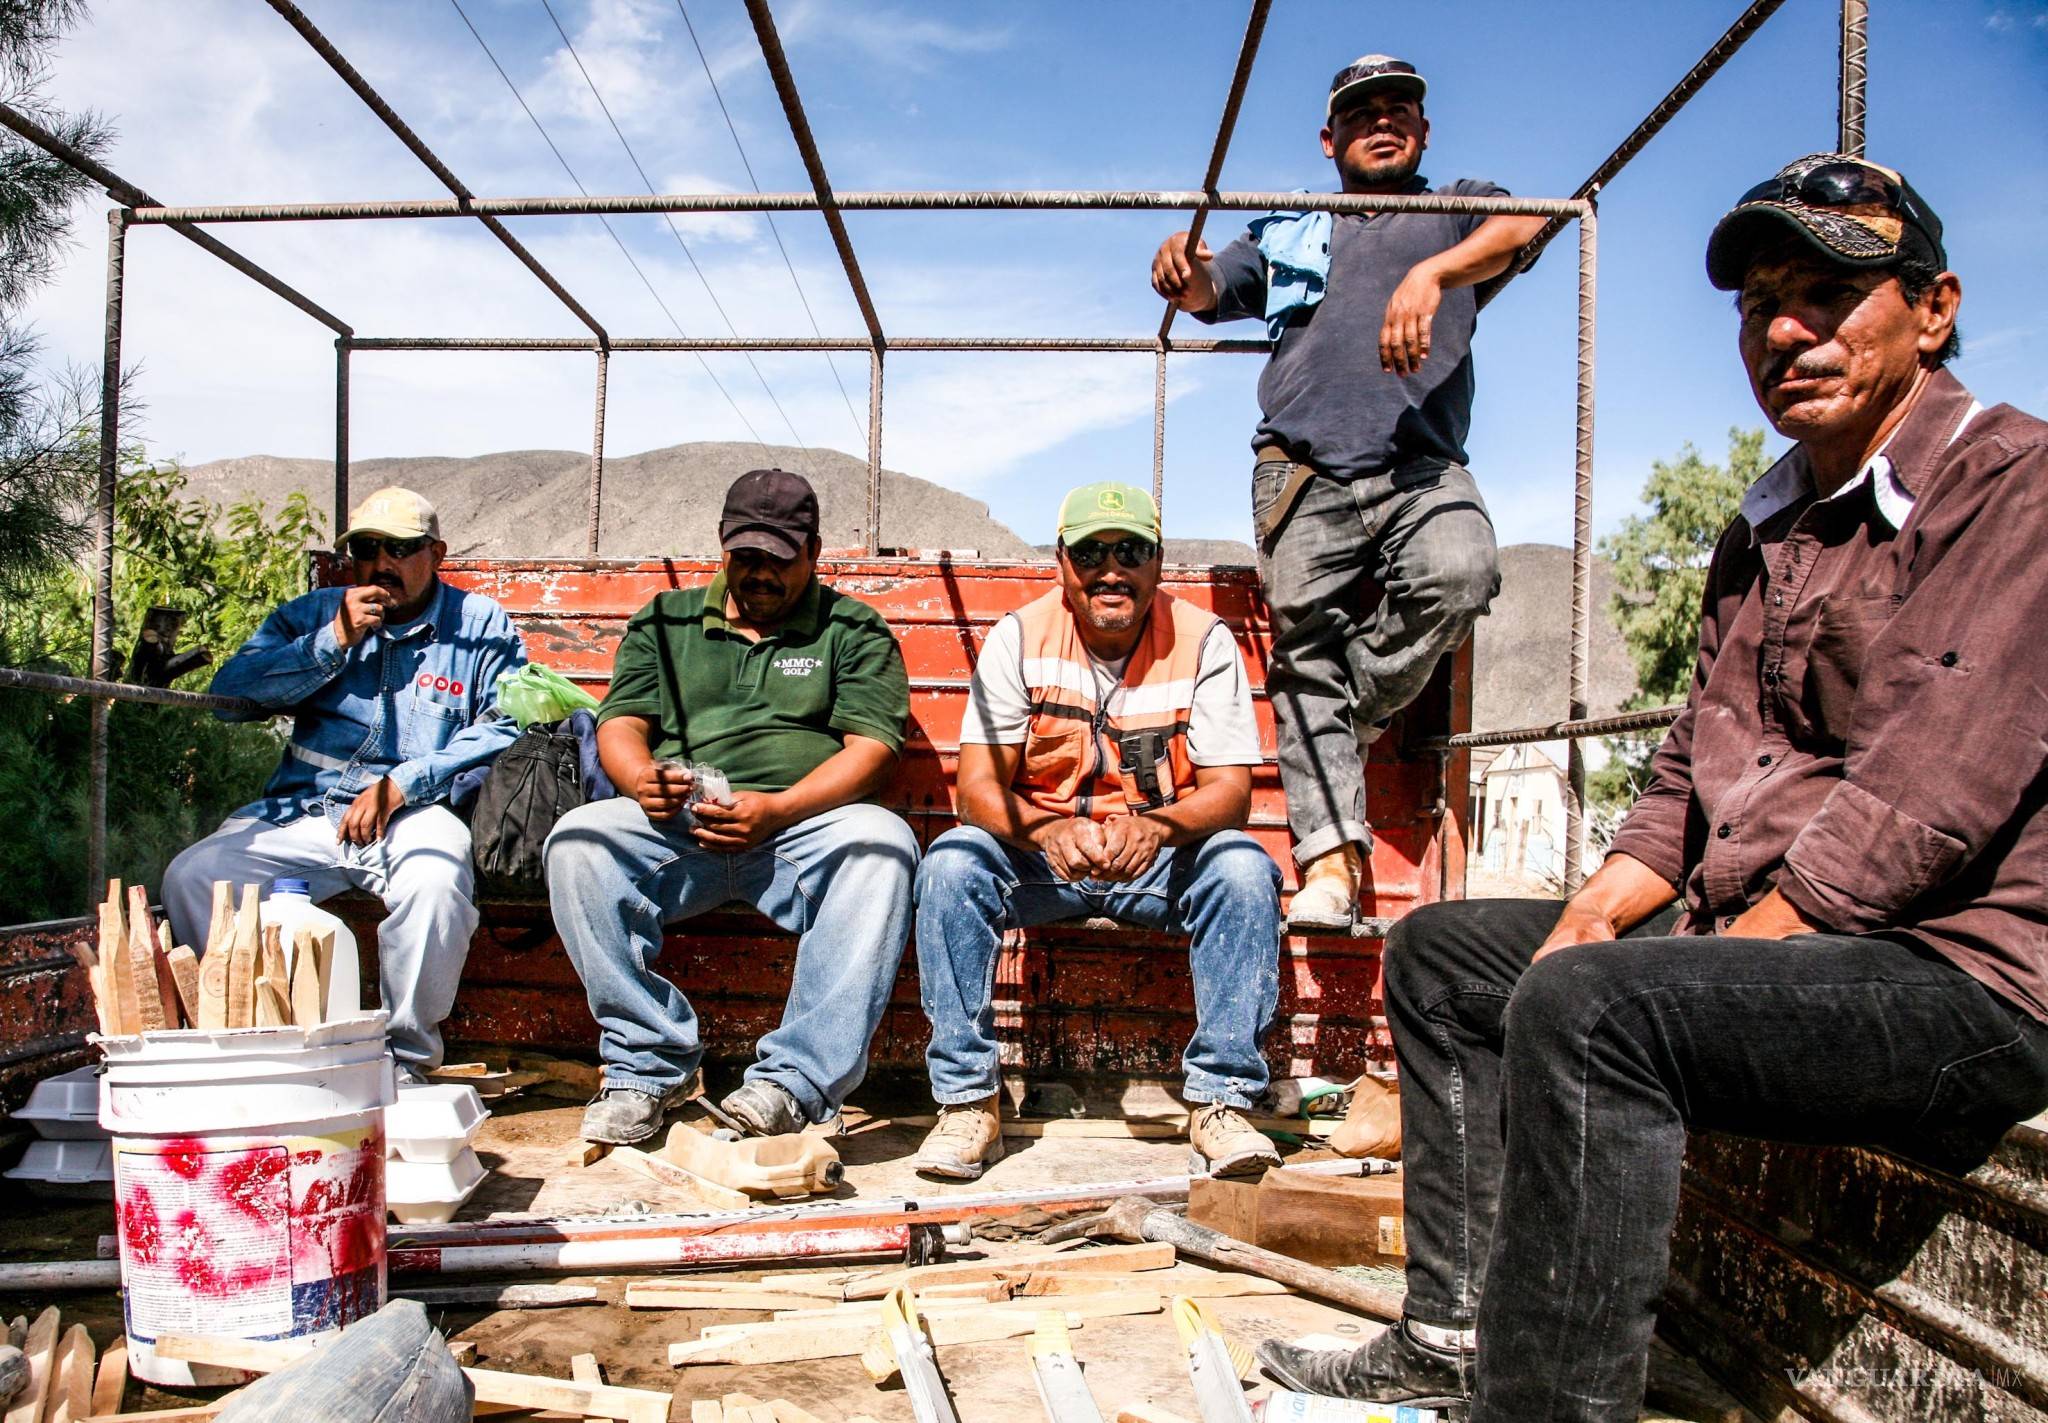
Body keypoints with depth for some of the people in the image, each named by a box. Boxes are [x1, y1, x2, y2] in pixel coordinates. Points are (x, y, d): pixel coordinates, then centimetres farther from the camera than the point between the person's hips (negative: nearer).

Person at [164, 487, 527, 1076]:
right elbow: (230, 695, 7)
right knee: (192, 877, -20)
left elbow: (506, 728, -4)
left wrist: (402, 784, -14)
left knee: (433, 883, -36)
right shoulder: (313, 616, 19)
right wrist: (335, 642, -3)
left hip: (422, 813, -3)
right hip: (304, 809, 4)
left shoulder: (482, 626, 9)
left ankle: (408, 1056, -15)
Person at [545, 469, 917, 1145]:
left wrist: (777, 810, -18)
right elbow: (620, 724, 12)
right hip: (675, 828, 2)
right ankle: (650, 1063, -17)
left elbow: (871, 748, -1)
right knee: (579, 840, -27)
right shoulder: (666, 621, 20)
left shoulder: (855, 631, 12)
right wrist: (640, 778, -14)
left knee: (882, 844, -34)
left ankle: (797, 1079, -32)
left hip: (808, 827, -2)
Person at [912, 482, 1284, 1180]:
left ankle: (1221, 1101, -21)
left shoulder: (1203, 640, -7)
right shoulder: (1019, 637, -6)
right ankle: (969, 1099, -19)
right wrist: (1048, 831, -35)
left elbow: (1230, 791, -13)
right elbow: (977, 787, -13)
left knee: (1244, 867, -30)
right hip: (1039, 854, 1)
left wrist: (1155, 826, -36)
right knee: (952, 860, -28)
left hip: (1165, 857, 0)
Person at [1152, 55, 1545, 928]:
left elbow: (1520, 228, 2)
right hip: (1305, 468, 1)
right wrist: (1181, 268, -9)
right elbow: (1207, 293, 18)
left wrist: (1432, 274, -20)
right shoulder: (1288, 235, 30)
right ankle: (1328, 856, -10)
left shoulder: (1461, 209, 24)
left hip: (1423, 466, -1)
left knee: (1460, 574, -30)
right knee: (1307, 650, -10)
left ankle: (1355, 715, -6)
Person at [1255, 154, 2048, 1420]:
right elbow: (1693, 776, 15)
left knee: (1588, 1010, -33)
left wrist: (1730, 948, -19)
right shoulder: (1767, 530, 17)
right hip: (1751, 940, 10)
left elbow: (1922, 806, -21)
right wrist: (1589, 918, -1)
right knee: (1444, 952, 13)